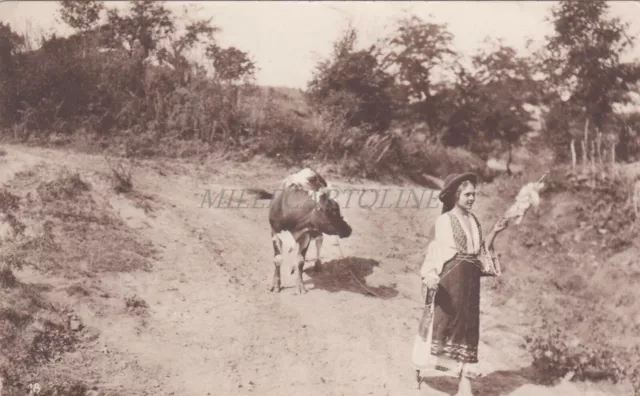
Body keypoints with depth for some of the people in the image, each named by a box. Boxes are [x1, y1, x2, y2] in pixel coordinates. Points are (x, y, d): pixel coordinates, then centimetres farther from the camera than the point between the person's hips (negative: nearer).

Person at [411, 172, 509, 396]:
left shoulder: (473, 220, 13)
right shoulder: (445, 220, -4)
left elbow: (481, 251, 13)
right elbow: (438, 250, -11)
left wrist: (494, 231, 2)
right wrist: (431, 275, -25)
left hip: (470, 278, 6)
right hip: (450, 275, -6)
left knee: (468, 326, 4)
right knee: (442, 319, -1)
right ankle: (420, 364, 17)